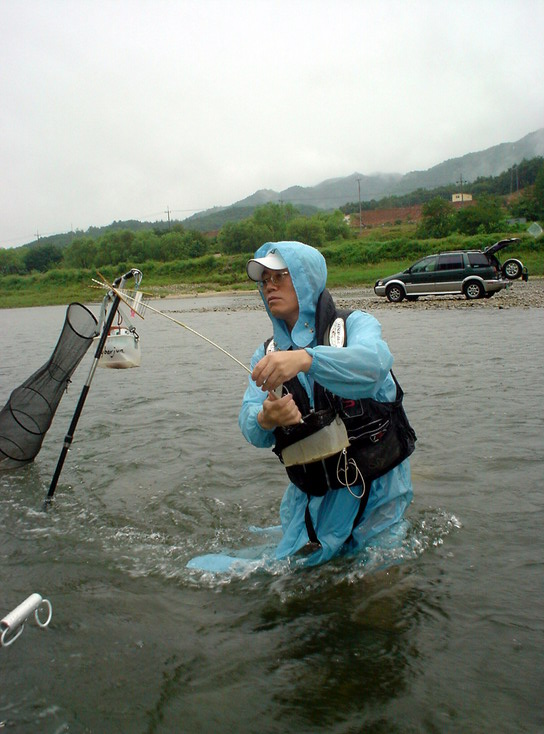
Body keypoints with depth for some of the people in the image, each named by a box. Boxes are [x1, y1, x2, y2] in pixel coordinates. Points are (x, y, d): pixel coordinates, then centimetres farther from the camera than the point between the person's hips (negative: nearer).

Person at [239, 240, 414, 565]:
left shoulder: (355, 324, -9)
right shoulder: (267, 355, 4)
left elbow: (374, 361, -34)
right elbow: (250, 426, -11)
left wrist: (305, 358, -52)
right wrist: (266, 419, -36)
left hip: (374, 487, -4)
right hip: (311, 495, 4)